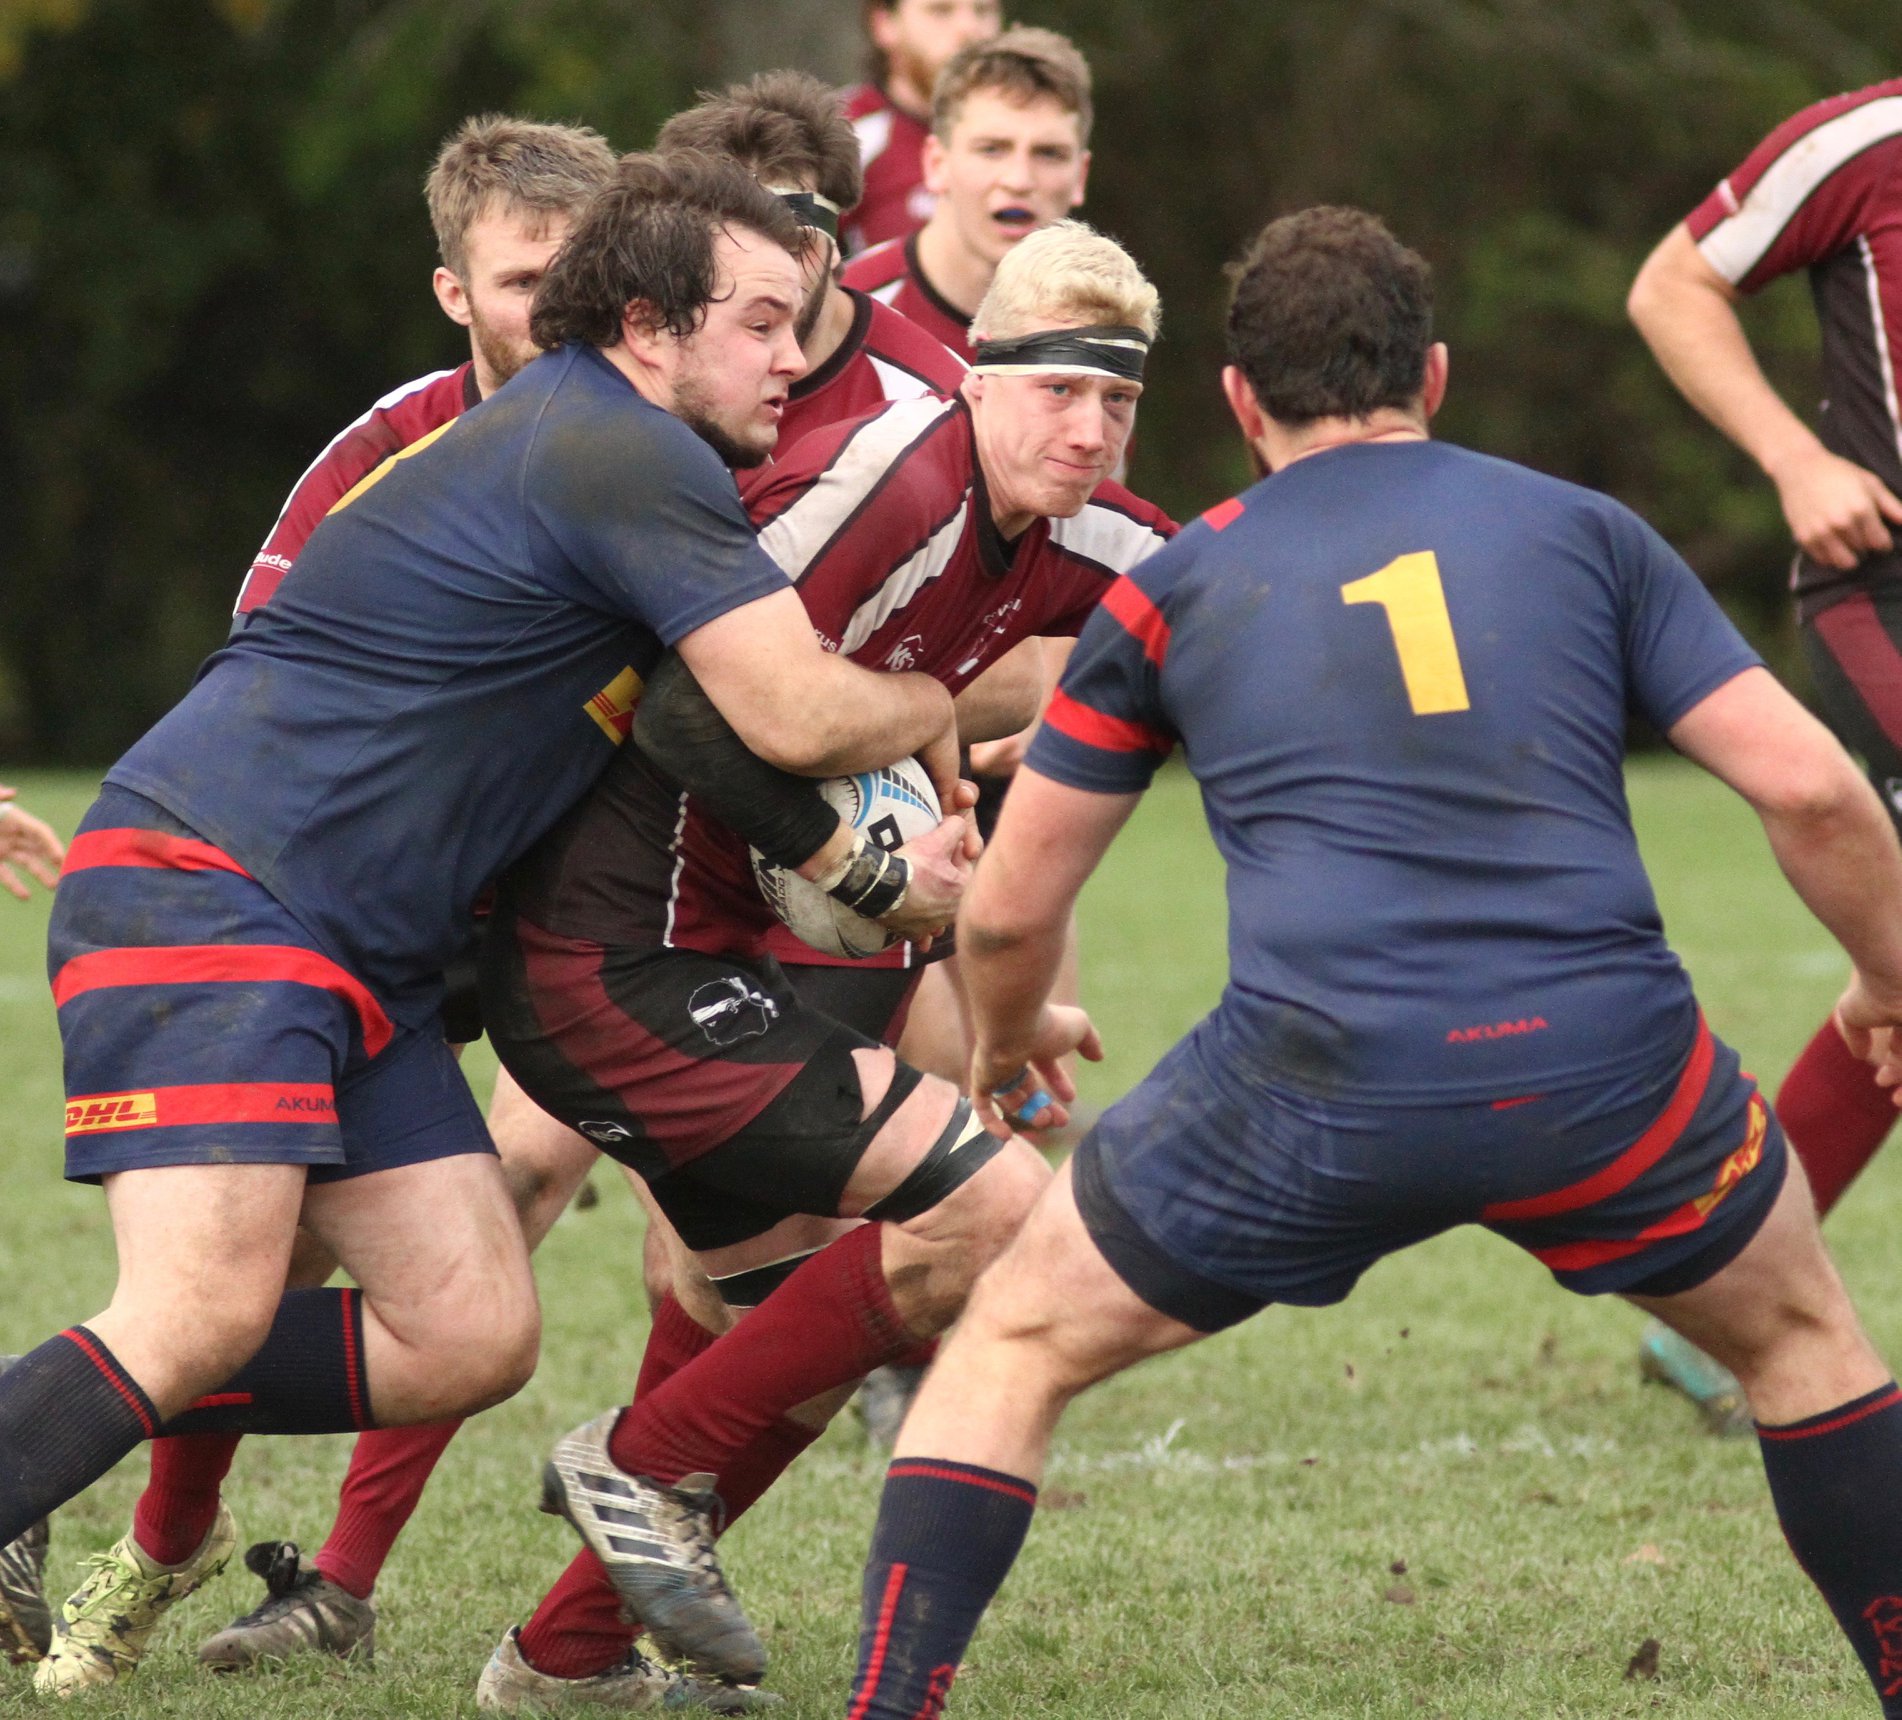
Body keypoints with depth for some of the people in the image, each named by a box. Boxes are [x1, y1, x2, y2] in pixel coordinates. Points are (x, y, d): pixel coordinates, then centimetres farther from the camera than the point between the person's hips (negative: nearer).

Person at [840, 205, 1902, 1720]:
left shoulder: (1173, 592, 16)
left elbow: (1008, 912, 21)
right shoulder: (1582, 529, 16)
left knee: (1015, 1348, 19)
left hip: (1316, 1087, -1)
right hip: (1608, 1070, 1)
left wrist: (1009, 1041, 43)